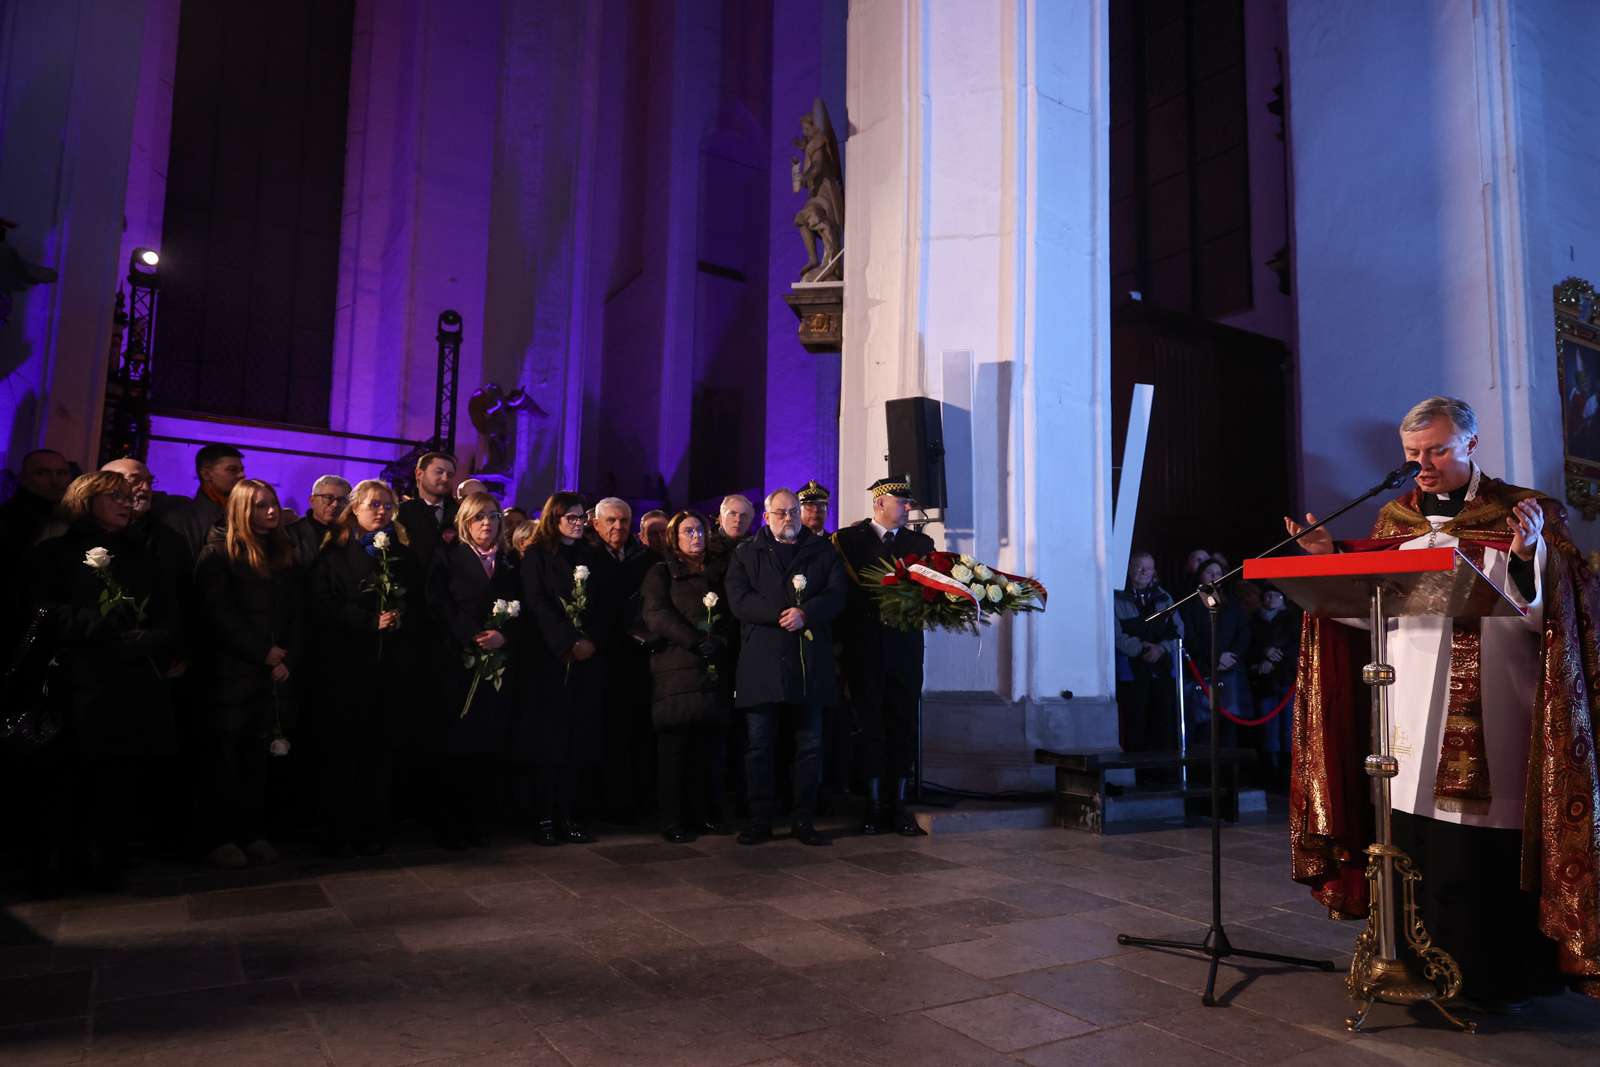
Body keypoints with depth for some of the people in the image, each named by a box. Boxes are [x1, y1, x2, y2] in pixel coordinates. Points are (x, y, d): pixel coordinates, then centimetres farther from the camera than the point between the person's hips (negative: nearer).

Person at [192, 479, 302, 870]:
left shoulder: (285, 555, 13)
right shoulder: (218, 553, -2)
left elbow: (296, 613, 10)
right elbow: (218, 614, -10)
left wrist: (288, 660, -2)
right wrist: (262, 653, -12)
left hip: (275, 673, 5)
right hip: (230, 673, -4)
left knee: (258, 757, 8)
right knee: (223, 757, 2)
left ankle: (252, 833, 16)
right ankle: (218, 838, 11)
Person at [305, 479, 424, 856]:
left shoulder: (404, 555, 15)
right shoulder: (333, 553, 4)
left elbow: (420, 605, 11)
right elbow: (321, 606, -7)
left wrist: (401, 620, -10)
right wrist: (370, 622, -15)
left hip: (392, 667, 3)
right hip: (345, 666, -3)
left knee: (380, 750, 4)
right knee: (341, 750, 1)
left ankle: (372, 831, 13)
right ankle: (338, 833, 11)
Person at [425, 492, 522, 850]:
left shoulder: (512, 561, 16)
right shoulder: (448, 556, 7)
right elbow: (440, 603, -5)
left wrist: (504, 635, -11)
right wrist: (474, 636, -15)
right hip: (461, 660, -3)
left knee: (491, 746, 2)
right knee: (458, 744, -2)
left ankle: (479, 821, 10)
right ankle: (452, 826, 7)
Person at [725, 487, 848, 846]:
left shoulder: (824, 553, 14)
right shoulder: (745, 554, 12)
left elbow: (836, 595, 1)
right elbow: (738, 600, -2)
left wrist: (805, 613, -16)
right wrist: (782, 613, -14)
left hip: (810, 663, 1)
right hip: (761, 662, -1)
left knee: (810, 745, 4)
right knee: (759, 745, 1)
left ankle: (803, 820, 14)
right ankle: (760, 820, 11)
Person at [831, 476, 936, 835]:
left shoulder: (920, 542, 14)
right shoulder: (847, 540, 4)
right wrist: (882, 602, -12)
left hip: (905, 643, 3)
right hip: (864, 642, -3)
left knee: (904, 722, 4)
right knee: (869, 721, 2)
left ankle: (898, 803, 11)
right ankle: (875, 804, 10)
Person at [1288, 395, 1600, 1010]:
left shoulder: (1526, 513, 2)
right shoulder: (1394, 519, 13)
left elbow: (1541, 616, -7)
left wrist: (1530, 555, -24)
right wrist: (1330, 559, 2)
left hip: (1489, 722, -3)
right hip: (1410, 719, 4)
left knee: (1489, 844, 0)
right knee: (1414, 841, 6)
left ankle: (1502, 976, 17)